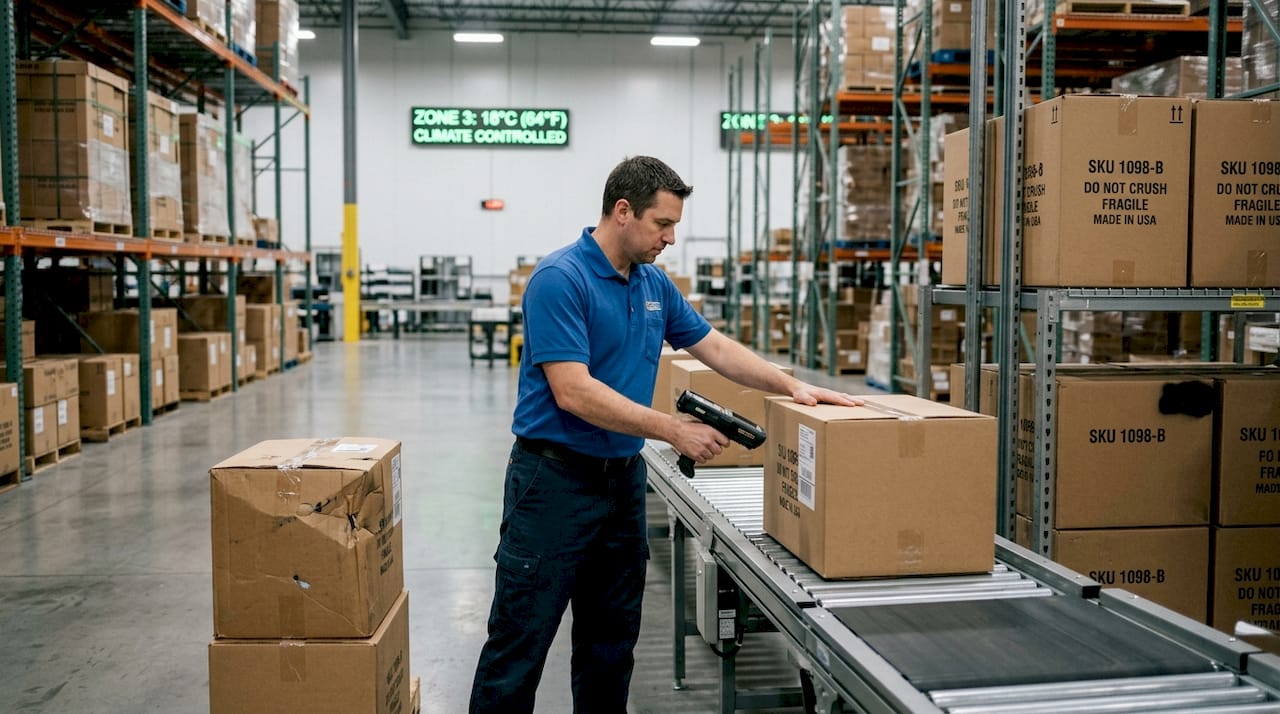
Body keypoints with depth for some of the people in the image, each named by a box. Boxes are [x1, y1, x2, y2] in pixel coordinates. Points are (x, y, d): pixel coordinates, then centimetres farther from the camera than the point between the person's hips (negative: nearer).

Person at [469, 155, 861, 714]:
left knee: (611, 640, 15)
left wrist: (792, 386, 5)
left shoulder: (655, 284, 8)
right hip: (556, 479, -8)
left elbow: (715, 347, 16)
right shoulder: (559, 279, -17)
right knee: (519, 645, 0)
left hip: (623, 478, 8)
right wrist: (674, 431, -22)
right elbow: (573, 392, -24)